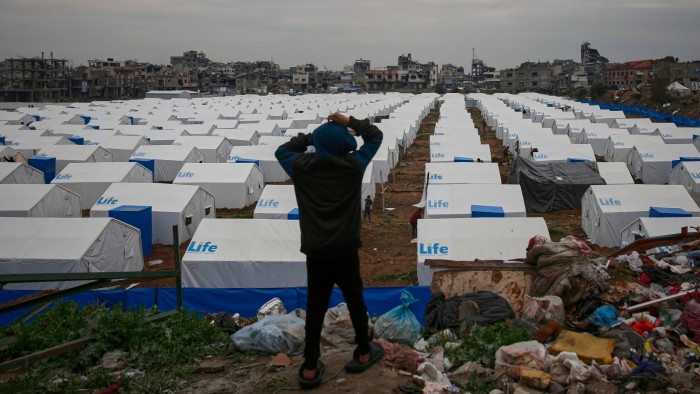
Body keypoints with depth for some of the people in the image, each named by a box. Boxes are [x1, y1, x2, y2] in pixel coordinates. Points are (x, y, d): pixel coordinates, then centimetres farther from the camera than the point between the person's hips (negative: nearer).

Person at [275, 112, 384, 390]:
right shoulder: (353, 166, -5)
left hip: (315, 251, 1)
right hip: (345, 250, -1)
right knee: (355, 301, 17)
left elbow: (281, 151, 20)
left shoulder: (301, 167, -2)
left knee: (315, 307, 9)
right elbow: (375, 136, 9)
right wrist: (348, 122, 8)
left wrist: (307, 138, 15)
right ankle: (364, 353, 33)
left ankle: (310, 368, 12)